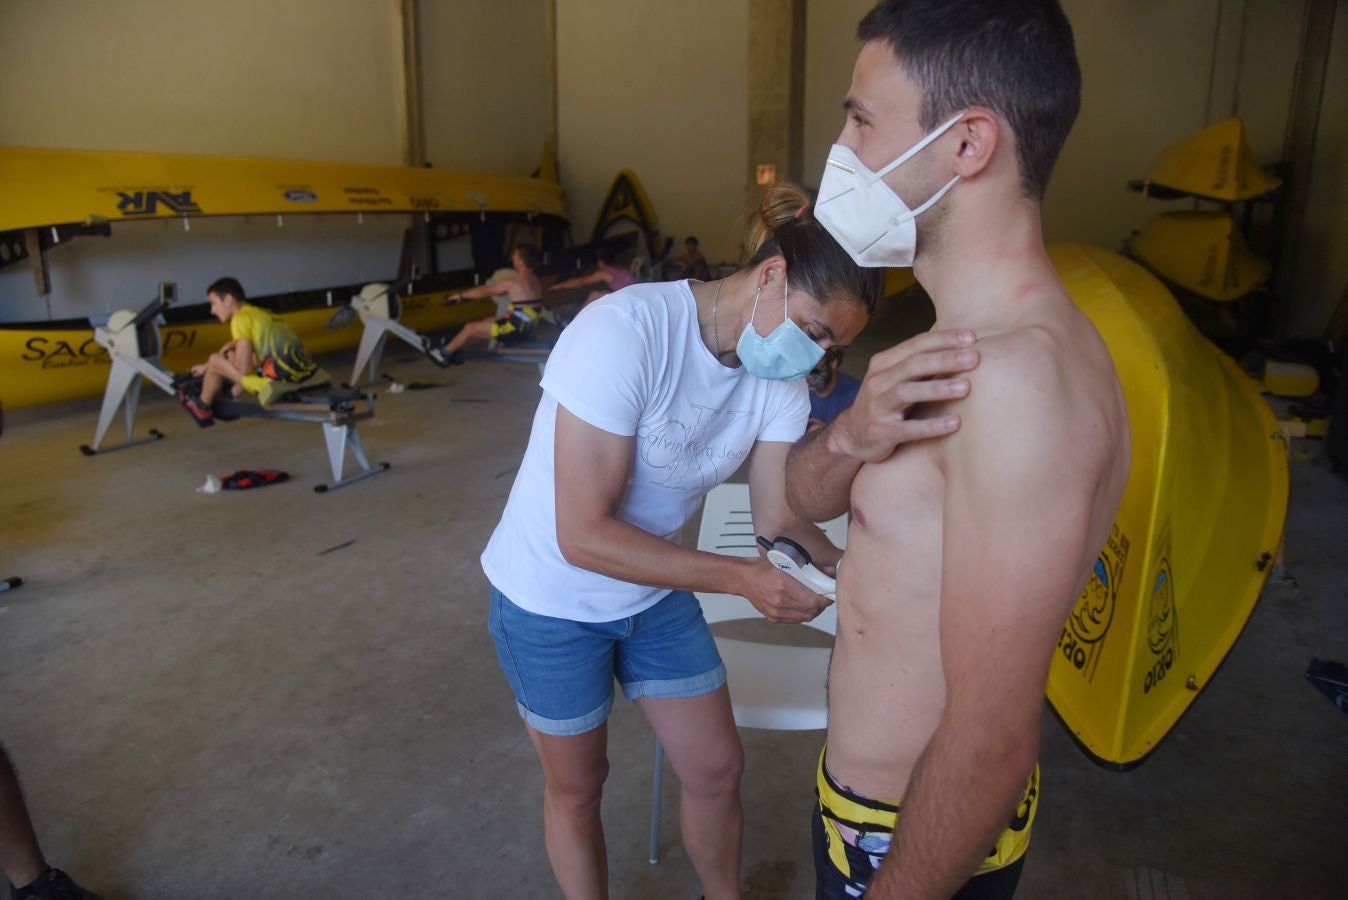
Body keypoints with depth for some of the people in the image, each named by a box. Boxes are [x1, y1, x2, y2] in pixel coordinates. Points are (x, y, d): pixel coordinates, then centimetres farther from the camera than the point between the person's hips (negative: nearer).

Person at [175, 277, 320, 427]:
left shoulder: (241, 318, -8)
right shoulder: (259, 313, 18)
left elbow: (244, 369, -12)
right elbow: (233, 344, 35)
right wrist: (206, 366, 41)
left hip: (279, 379, -9)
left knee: (215, 360, 7)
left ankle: (202, 408, 28)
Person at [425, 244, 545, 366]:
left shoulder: (512, 282, -17)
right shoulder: (535, 280, 8)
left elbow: (484, 291, -5)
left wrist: (461, 295, 9)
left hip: (514, 329, -9)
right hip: (527, 328, 9)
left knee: (470, 328, 4)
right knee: (482, 323, 22)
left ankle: (444, 353, 21)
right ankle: (453, 347, 28)